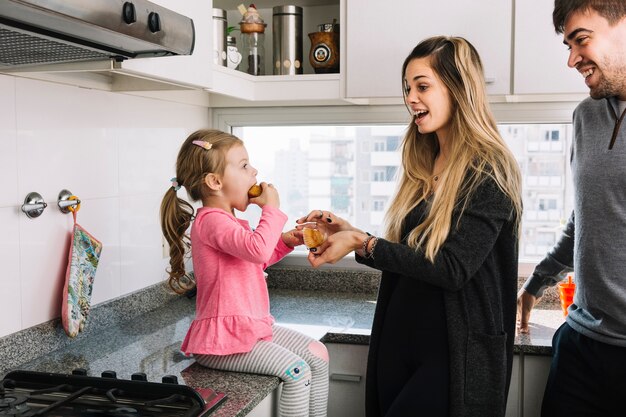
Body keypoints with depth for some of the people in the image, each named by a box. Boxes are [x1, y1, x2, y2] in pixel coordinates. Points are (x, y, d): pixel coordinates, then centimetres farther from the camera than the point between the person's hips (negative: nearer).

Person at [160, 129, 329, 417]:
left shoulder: (228, 220, 16)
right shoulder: (212, 220, -18)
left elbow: (254, 261, 30)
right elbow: (258, 250, -35)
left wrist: (285, 242, 14)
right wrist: (272, 208, -19)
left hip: (251, 325, 10)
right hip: (223, 339, -10)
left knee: (318, 355, 7)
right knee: (297, 371, -19)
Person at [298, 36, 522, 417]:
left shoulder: (487, 173, -14)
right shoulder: (425, 168, 9)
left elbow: (453, 268, -21)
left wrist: (362, 243, -18)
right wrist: (350, 233, 1)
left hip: (455, 357, -7)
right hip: (399, 344, 7)